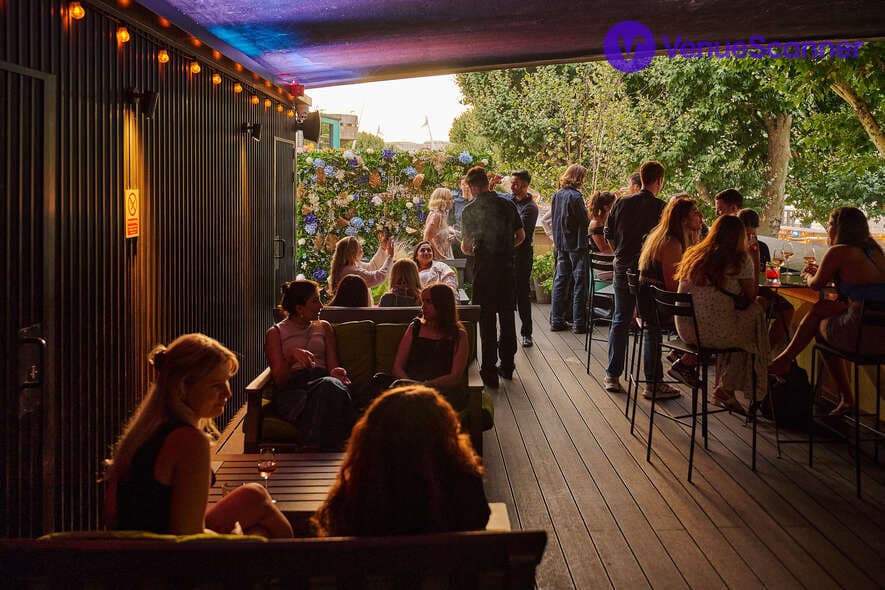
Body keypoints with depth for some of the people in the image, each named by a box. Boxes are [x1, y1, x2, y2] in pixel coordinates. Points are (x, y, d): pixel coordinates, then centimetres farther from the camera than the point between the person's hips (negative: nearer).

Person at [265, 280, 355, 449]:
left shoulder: (323, 327, 27)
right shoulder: (275, 332, 15)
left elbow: (333, 365, 17)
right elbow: (279, 380, 5)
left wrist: (336, 372, -9)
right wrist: (292, 356, -15)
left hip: (324, 381, 3)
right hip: (292, 388, -3)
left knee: (331, 384, -39)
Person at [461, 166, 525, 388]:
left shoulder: (470, 211, -8)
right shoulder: (508, 205, 2)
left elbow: (465, 247, -6)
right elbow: (521, 236, 8)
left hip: (485, 270, -3)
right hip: (507, 268, 4)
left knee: (487, 320, 2)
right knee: (507, 316, 14)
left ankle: (489, 372, 3)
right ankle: (507, 366, 24)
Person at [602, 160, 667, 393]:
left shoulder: (622, 203, 1)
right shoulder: (660, 207, -10)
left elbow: (608, 234, 6)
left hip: (623, 269, 3)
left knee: (620, 321, 12)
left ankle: (612, 376, 11)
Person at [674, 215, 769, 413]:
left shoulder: (692, 255, 11)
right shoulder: (740, 260, -6)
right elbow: (750, 299, 3)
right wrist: (756, 267, 13)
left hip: (685, 330, 7)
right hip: (714, 332, -6)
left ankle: (724, 390, 24)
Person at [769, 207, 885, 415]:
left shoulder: (838, 252, -8)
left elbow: (816, 285, 6)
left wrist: (809, 275, 28)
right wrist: (819, 272, 30)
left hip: (863, 337, -7)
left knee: (821, 325, 23)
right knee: (820, 308, 21)